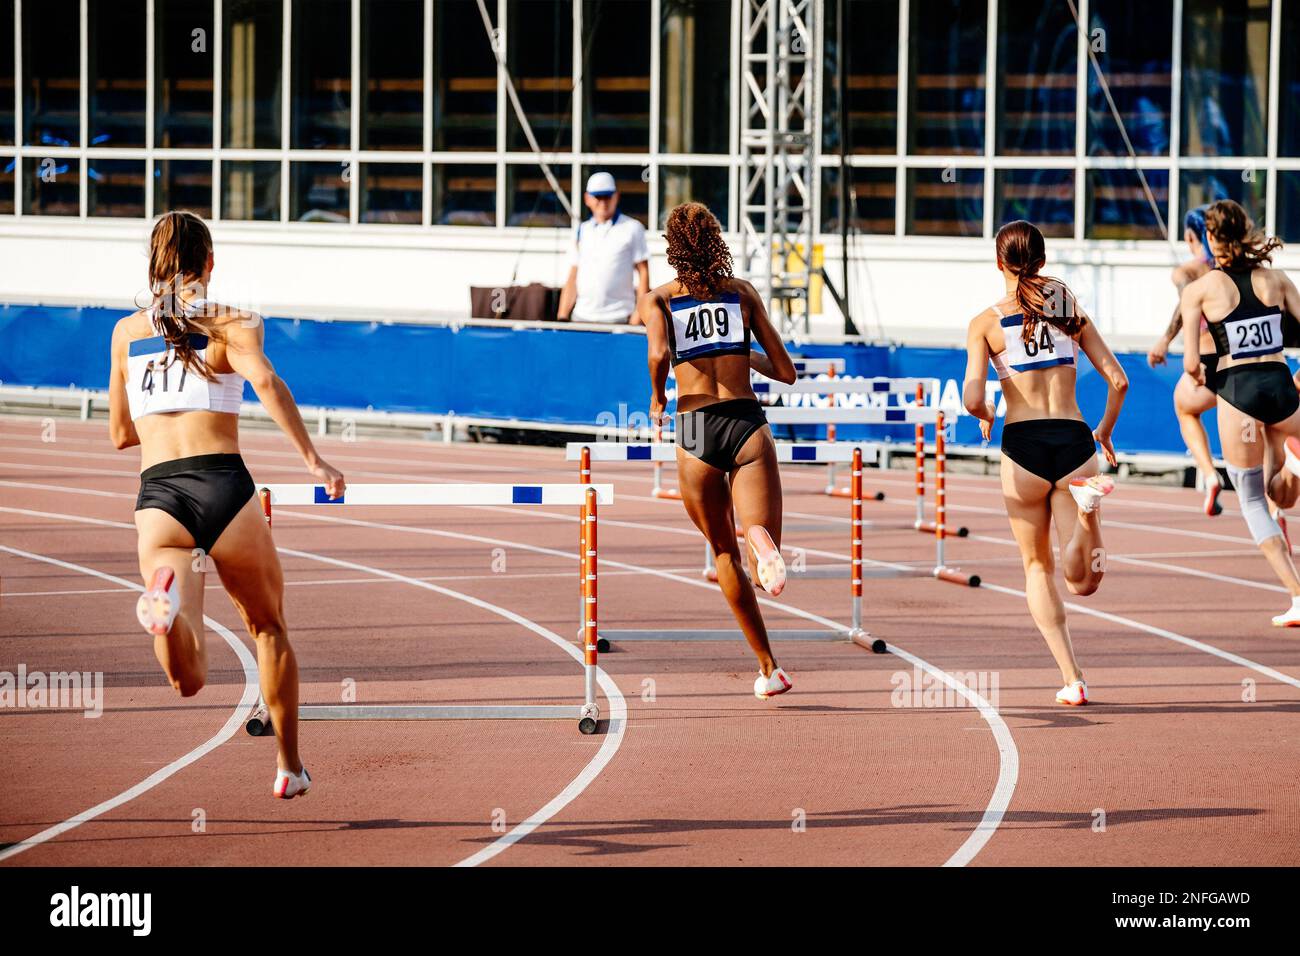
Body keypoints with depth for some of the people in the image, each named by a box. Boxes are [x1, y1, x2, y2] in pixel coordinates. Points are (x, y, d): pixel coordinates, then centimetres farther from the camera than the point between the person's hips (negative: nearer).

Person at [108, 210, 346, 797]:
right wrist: (312, 460, -16)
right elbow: (266, 382, -13)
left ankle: (168, 596, -46)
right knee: (268, 627, 25)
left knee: (187, 681, -13)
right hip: (223, 484, -1)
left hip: (156, 493, 1)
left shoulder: (126, 332, 18)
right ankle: (289, 767, 27)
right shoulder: (231, 324, 8)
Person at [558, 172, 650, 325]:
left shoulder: (632, 229, 4)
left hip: (618, 318, -4)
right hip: (581, 317, 4)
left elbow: (643, 274, 1)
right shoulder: (582, 231, 15)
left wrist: (639, 313, -8)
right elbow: (572, 278, 15)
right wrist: (562, 317, 7)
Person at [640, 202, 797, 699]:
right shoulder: (743, 292, 11)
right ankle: (762, 543, -45)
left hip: (694, 433, 0)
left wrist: (657, 398, 5)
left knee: (725, 555, 20)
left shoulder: (656, 299, 6)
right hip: (747, 423, 0)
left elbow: (658, 354, -15)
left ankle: (768, 667, 19)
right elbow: (785, 372, 13)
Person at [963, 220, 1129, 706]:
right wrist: (1105, 432, 22)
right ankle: (1086, 505, -29)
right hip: (1074, 441, 1)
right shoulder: (1071, 312, 10)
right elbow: (1118, 381, 6)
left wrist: (986, 416, 16)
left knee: (1038, 568, 16)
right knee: (1082, 582, 1)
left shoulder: (986, 322, 2)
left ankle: (1072, 679, 4)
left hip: (1023, 444, -1)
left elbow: (972, 399, -7)